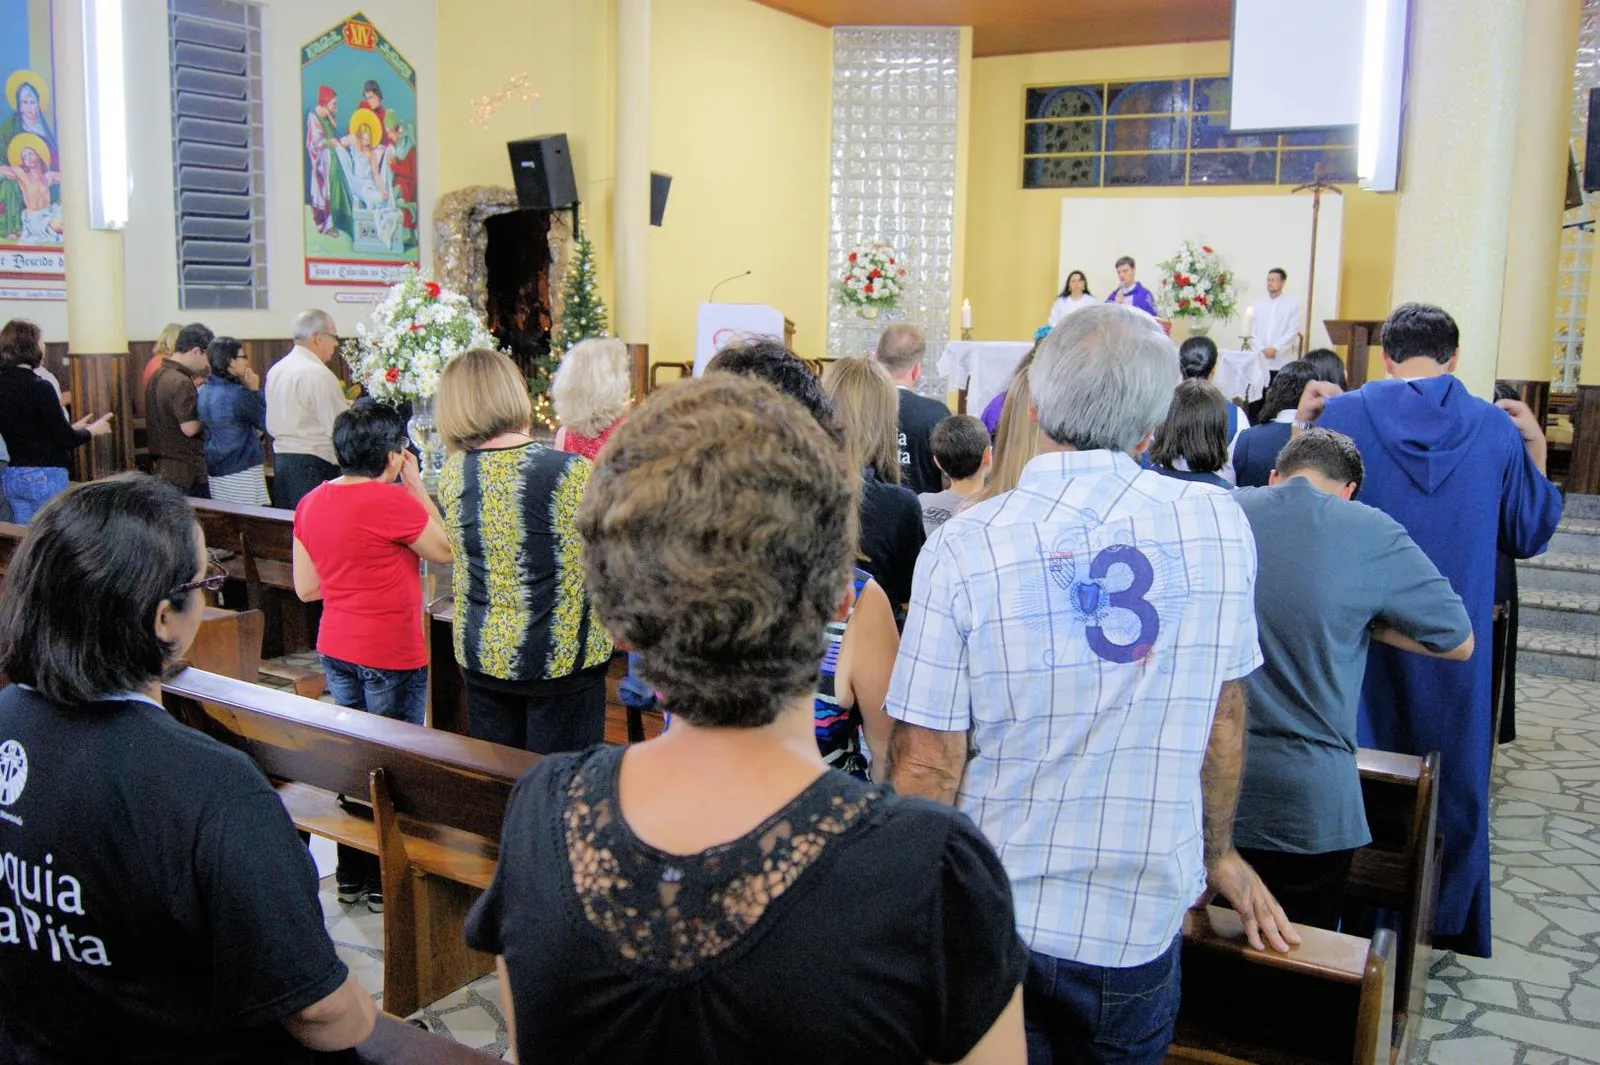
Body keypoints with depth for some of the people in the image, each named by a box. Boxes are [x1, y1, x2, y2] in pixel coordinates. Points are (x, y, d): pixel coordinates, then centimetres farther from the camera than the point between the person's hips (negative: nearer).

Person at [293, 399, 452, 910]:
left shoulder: (310, 503, 3)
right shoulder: (393, 501, -19)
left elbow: (306, 588, 8)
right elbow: (445, 551, -6)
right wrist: (417, 486, -4)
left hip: (336, 651, 7)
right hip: (391, 656, -7)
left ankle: (351, 875, 27)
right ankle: (387, 882, 15)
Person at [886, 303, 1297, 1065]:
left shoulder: (964, 547, -16)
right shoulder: (1218, 526, -9)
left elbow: (928, 762, -14)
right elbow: (1222, 715, 3)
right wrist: (1217, 853, 19)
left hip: (990, 918, -1)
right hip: (1141, 919, 2)